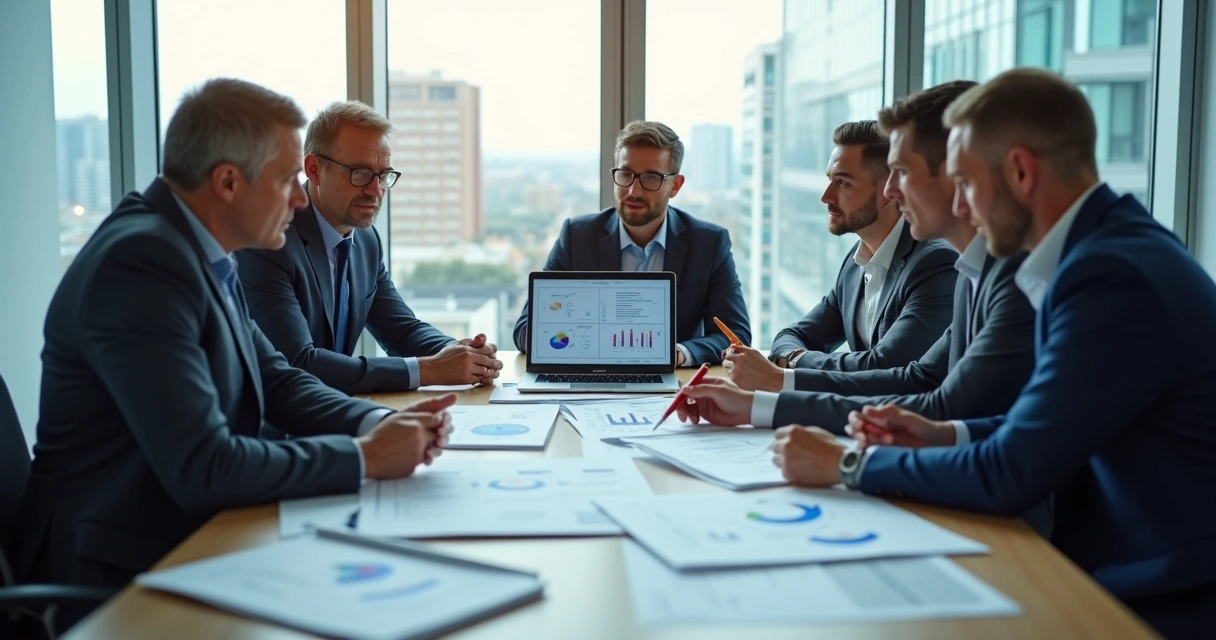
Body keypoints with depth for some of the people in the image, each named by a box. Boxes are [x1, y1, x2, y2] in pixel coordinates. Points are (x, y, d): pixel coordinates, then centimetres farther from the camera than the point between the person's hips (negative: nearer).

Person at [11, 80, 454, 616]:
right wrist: (364, 456, -18)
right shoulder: (142, 262, -23)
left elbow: (276, 380, 11)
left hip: (188, 535, 8)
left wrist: (378, 422, -7)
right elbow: (201, 468, -28)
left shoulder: (199, 251, 4)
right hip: (124, 568, -8)